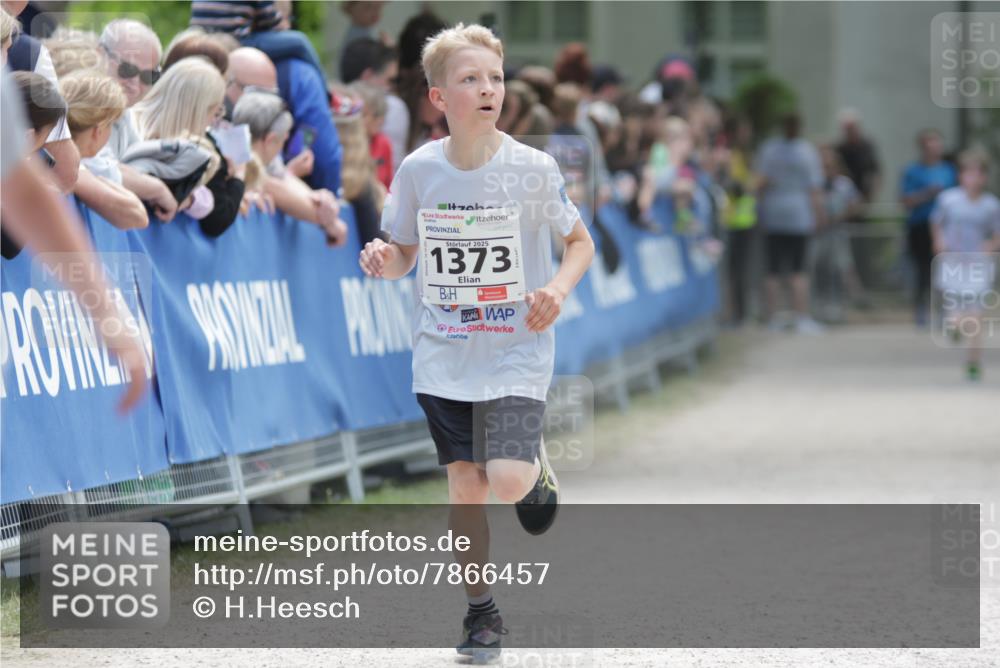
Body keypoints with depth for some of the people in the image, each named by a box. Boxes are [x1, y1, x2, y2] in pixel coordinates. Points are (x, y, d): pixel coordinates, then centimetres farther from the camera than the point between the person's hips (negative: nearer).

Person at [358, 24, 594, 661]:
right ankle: (482, 613, 20)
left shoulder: (533, 168, -10)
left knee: (508, 482, -17)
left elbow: (581, 241, 3)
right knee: (465, 487, 3)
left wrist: (558, 288, -16)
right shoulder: (419, 170, -4)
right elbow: (405, 256, 9)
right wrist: (383, 260, -14)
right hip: (444, 355, 2)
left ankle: (535, 464, 21)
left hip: (515, 352, -2)